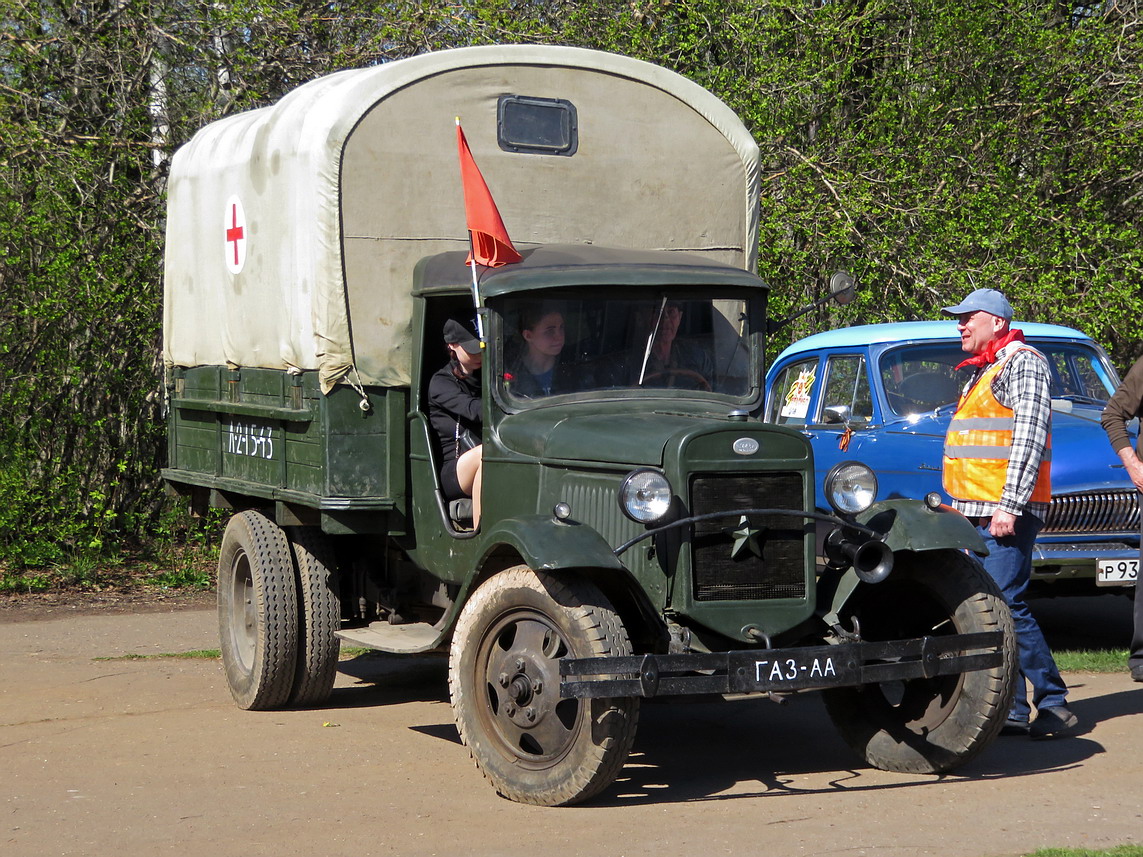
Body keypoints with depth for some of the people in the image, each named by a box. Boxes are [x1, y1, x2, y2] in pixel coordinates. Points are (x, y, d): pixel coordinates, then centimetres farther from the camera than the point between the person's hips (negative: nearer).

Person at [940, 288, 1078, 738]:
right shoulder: (983, 372, 22)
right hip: (976, 514, 10)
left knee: (1005, 606, -13)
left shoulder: (1023, 362, -7)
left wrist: (1009, 506, -22)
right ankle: (1012, 709, 10)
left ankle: (1054, 704, -6)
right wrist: (960, 506, 20)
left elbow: (1029, 437, -16)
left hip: (1005, 513, -10)